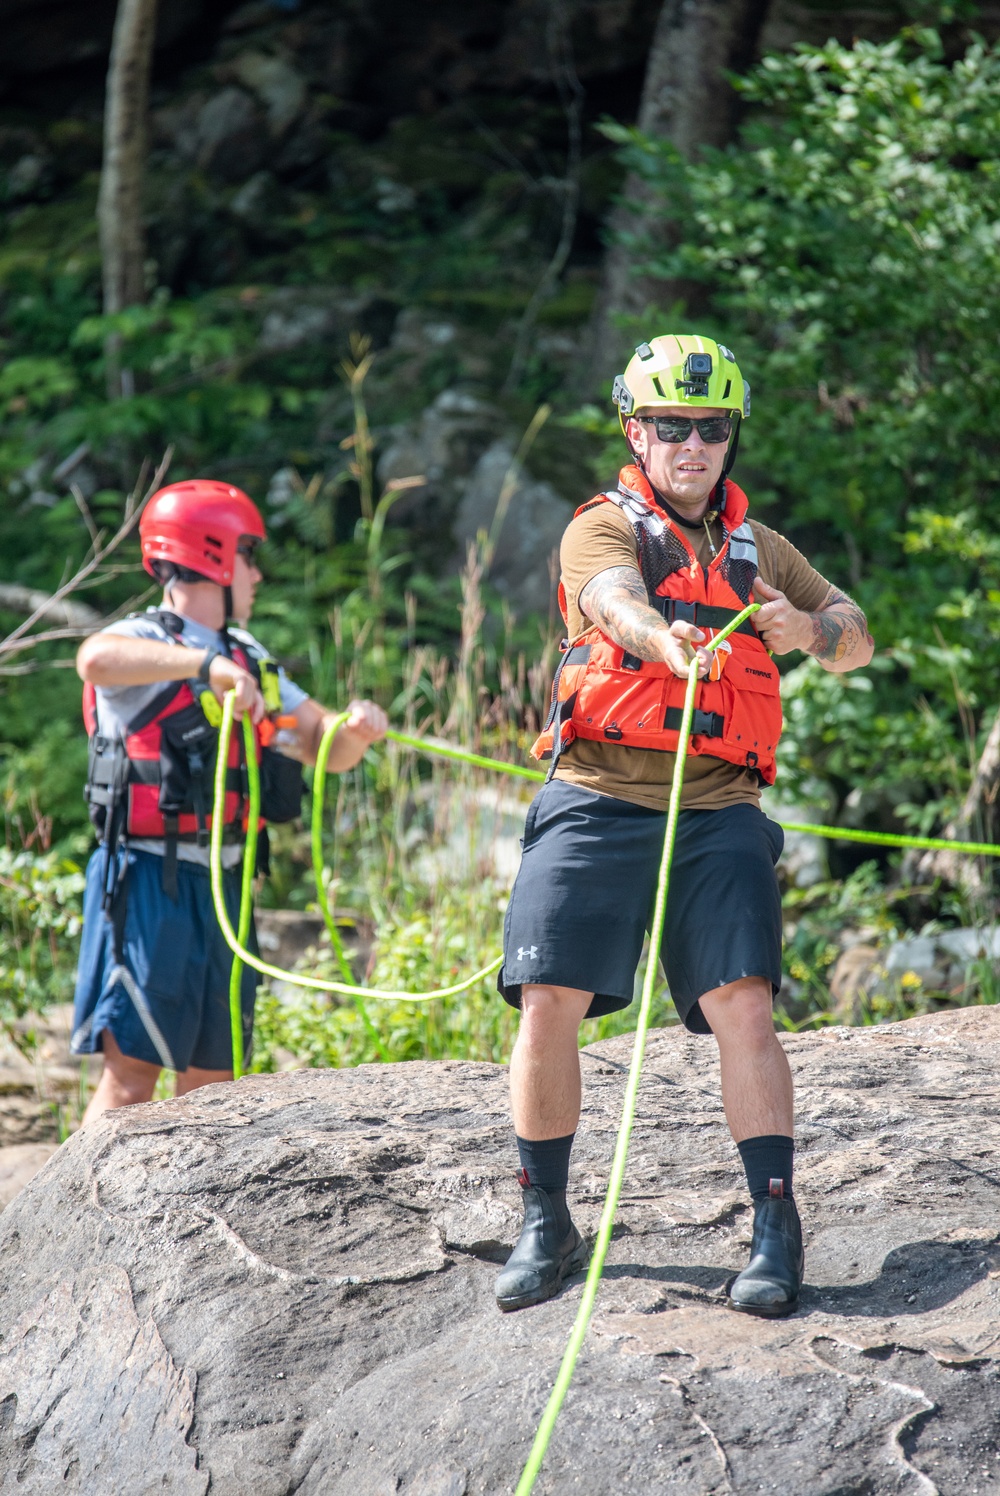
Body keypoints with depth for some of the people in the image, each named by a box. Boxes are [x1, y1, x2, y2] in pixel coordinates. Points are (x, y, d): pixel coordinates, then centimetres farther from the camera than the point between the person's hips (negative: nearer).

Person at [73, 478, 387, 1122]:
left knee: (213, 1079, 8)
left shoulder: (252, 661, 18)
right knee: (133, 1072, -13)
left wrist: (357, 729, -4)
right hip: (151, 877, -8)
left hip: (223, 884, 8)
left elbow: (325, 749, 19)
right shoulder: (146, 643, -7)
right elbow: (97, 659, -32)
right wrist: (208, 665, -41)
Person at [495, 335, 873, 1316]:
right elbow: (616, 600, -18)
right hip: (595, 801, -2)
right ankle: (546, 1225, 7)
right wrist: (672, 645, -42)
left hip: (717, 810, 2)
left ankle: (775, 1230, -8)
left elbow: (857, 643, 21)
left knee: (743, 1005, -13)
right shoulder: (605, 528, 5)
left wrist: (806, 628, -3)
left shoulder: (759, 552, 19)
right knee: (547, 1004, -7)